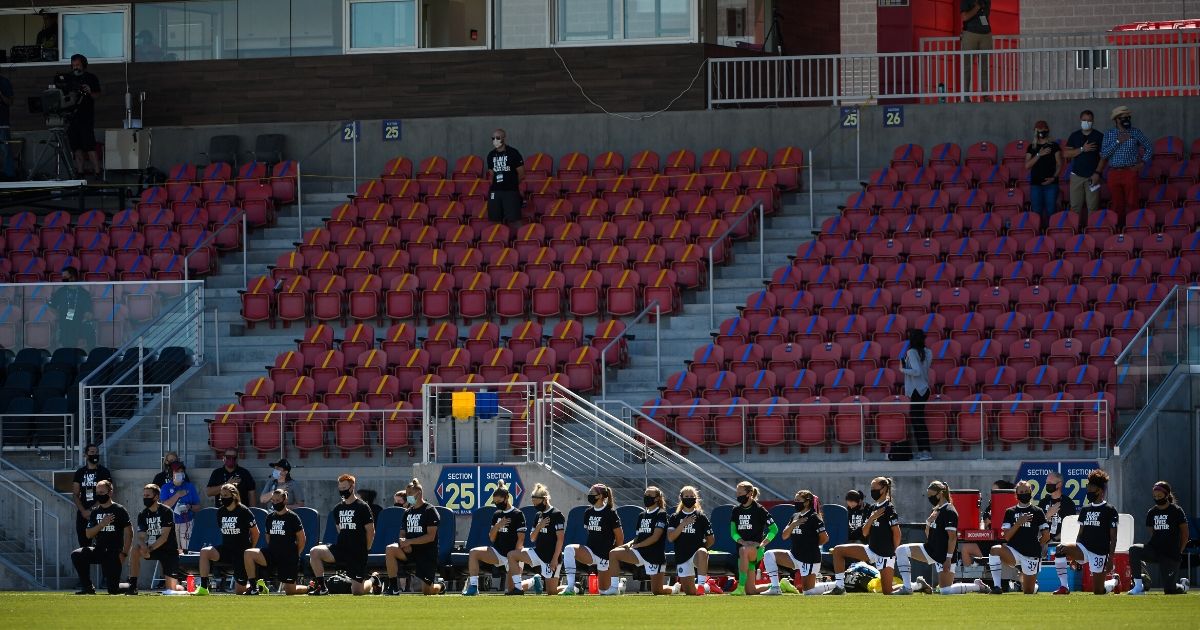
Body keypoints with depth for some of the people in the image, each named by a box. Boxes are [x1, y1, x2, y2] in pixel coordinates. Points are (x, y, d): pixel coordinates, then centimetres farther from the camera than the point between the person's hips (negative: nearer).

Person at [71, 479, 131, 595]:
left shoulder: (119, 510, -3)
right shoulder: (95, 512, 11)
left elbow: (128, 532, -6)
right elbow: (88, 534, 4)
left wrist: (124, 554, -14)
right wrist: (102, 524, -13)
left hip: (114, 551, -5)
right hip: (98, 550, 5)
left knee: (113, 589, -13)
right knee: (76, 555, -22)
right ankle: (87, 587, -11)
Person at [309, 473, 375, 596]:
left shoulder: (362, 507, -7)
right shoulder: (338, 508, 10)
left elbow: (371, 531, -6)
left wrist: (365, 550, -3)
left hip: (358, 553, -5)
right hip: (341, 548, 5)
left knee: (357, 591, -5)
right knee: (314, 553, -21)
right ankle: (322, 588, -12)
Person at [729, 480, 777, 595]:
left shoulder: (759, 509, -4)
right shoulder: (736, 510, 11)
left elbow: (774, 529, -5)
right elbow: (733, 532, 6)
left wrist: (762, 544, -15)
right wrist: (743, 542, -13)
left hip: (757, 550, -6)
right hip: (742, 548, 6)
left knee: (743, 551, -43)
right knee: (751, 591, 0)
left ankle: (741, 587, -42)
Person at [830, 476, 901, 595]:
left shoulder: (889, 509, -15)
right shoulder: (874, 509, 10)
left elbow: (897, 534, -16)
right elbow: (865, 532, 8)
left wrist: (893, 552, -6)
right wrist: (872, 518, -9)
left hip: (886, 555, -8)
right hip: (871, 550, 8)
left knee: (887, 592, -7)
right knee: (838, 550, 0)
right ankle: (840, 586, -1)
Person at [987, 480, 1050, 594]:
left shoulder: (1037, 512, 2)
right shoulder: (1010, 512, 6)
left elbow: (1046, 536, 4)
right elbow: (1006, 537, -3)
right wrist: (1018, 523, -15)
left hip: (1031, 555, -1)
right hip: (1014, 551, 1)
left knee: (1028, 592, 1)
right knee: (995, 550, -33)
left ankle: (1035, 585, 40)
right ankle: (997, 586, -30)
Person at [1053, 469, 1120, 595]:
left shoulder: (1110, 511, -6)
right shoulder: (1085, 510, 11)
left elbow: (1113, 538, -6)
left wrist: (1110, 560, -11)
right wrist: (1075, 555, 13)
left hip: (1100, 552, -5)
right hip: (1083, 548, 5)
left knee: (1098, 591, -1)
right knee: (1061, 549, -26)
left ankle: (1114, 582, 35)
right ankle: (1064, 587, -22)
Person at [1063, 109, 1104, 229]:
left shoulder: (1099, 136, 3)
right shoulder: (1074, 136, 10)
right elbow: (1066, 154, 2)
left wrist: (1097, 173, -9)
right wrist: (1082, 149, -10)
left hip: (1092, 176, -2)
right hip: (1077, 176, 2)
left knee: (1092, 207, -6)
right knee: (1075, 206, -2)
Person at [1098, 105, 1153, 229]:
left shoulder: (1135, 133, 5)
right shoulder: (1109, 134, 6)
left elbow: (1149, 148, 13)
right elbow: (1104, 154, -3)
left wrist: (1142, 163, 3)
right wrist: (1118, 142, -11)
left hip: (1130, 172, -1)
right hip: (1114, 172, 1)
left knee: (1131, 204, -6)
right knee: (1117, 205, 4)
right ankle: (1118, 228, 9)